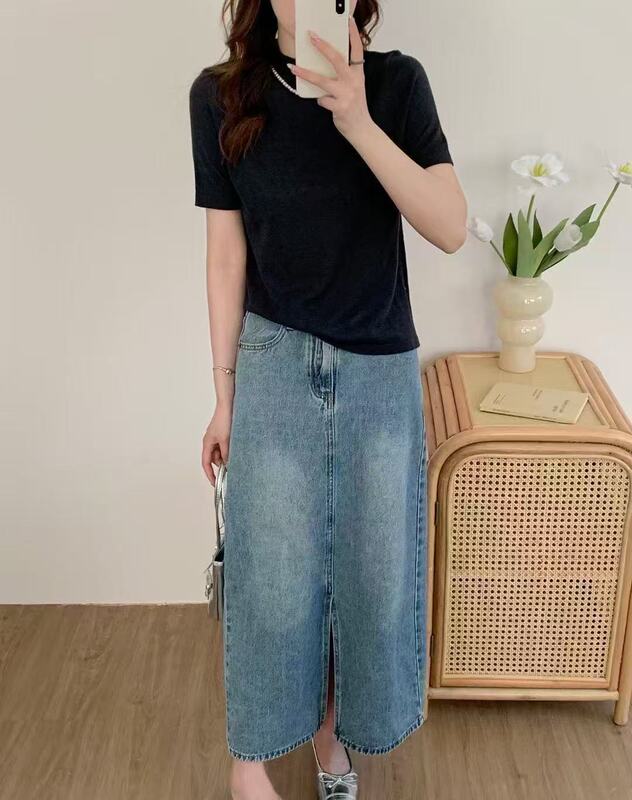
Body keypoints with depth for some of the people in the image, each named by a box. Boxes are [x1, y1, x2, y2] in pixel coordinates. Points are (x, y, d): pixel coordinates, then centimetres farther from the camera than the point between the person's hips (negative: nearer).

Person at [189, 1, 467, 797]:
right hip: (275, 366, -1)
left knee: (368, 566, 12)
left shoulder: (397, 81, -6)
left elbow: (452, 228, -15)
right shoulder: (220, 94, -5)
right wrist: (224, 393, 0)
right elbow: (227, 253, -2)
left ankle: (330, 727, 38)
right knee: (270, 572, 6)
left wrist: (358, 123, -27)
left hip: (381, 371, 1)